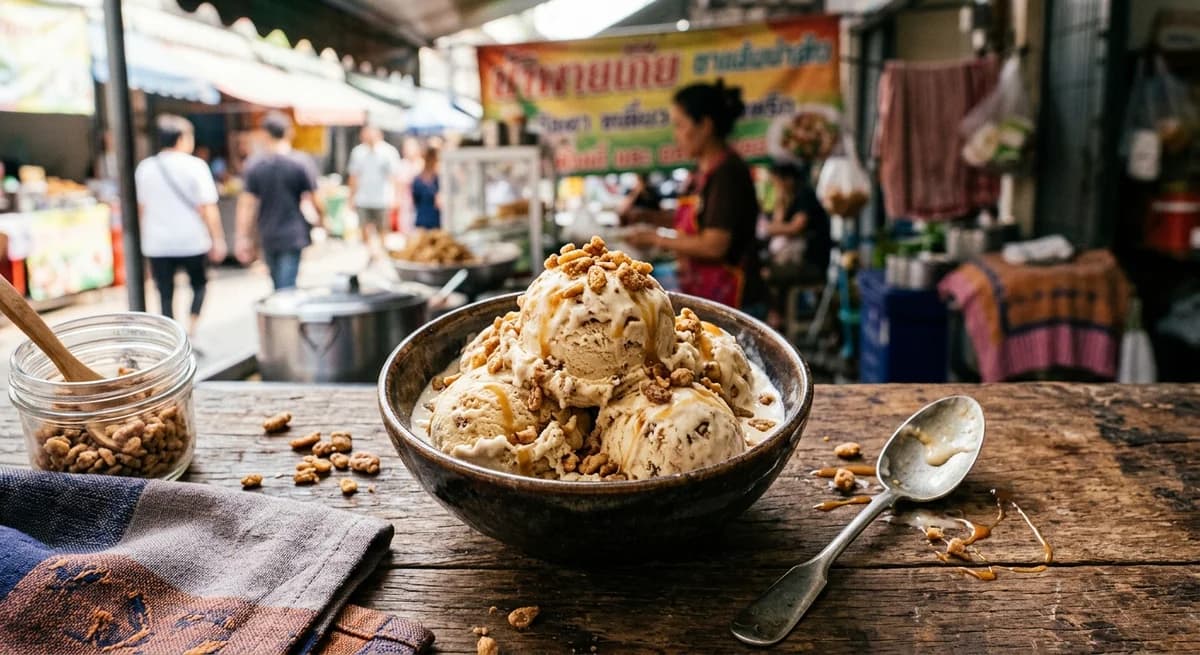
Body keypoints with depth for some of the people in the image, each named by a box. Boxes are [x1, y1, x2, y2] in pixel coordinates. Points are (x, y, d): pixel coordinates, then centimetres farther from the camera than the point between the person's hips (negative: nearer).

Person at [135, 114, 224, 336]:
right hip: (191, 241, -2)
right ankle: (191, 331, 6)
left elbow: (141, 207, 12)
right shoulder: (195, 166, -7)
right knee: (199, 284, 19)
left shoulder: (144, 168, 5)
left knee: (166, 295, 8)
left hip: (157, 243, 3)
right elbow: (208, 208, -11)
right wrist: (218, 239, -7)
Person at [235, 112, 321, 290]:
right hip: (293, 236, -3)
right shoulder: (301, 164, -8)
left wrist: (243, 238, 2)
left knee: (278, 287, 18)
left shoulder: (254, 166, -1)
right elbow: (314, 199, -5)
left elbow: (247, 205, -3)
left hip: (267, 237, 3)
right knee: (287, 288, -6)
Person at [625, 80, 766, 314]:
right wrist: (650, 216, 10)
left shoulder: (728, 172, -15)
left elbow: (714, 245, -20)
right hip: (702, 299, 8)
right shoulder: (705, 170, 10)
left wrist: (657, 239, -10)